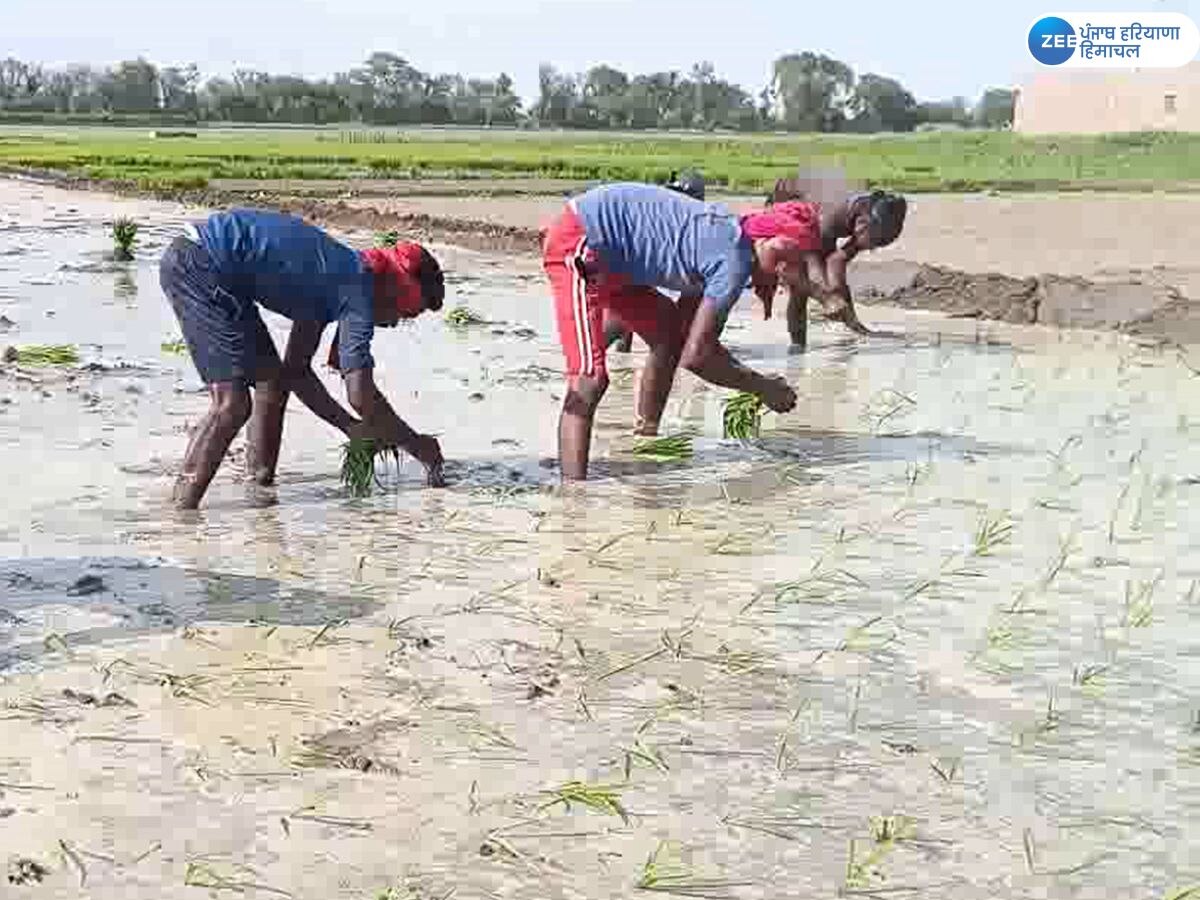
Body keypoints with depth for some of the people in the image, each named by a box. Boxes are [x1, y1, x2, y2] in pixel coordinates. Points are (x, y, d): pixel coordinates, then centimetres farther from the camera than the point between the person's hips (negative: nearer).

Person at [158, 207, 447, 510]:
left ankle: (260, 485, 24)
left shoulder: (333, 276, 17)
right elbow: (361, 394, -15)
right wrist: (417, 445, -3)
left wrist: (351, 427, 19)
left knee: (272, 378, 18)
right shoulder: (359, 286, -9)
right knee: (231, 403, -13)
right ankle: (181, 509, -13)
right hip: (201, 266, -11)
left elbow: (296, 371, 23)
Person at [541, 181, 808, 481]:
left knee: (670, 333, 22)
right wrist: (763, 388, -8)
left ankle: (645, 438, 33)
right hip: (578, 244, -11)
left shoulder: (726, 234, 10)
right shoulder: (735, 259, -17)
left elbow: (691, 335, 18)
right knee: (590, 380, -19)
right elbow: (695, 356, -20)